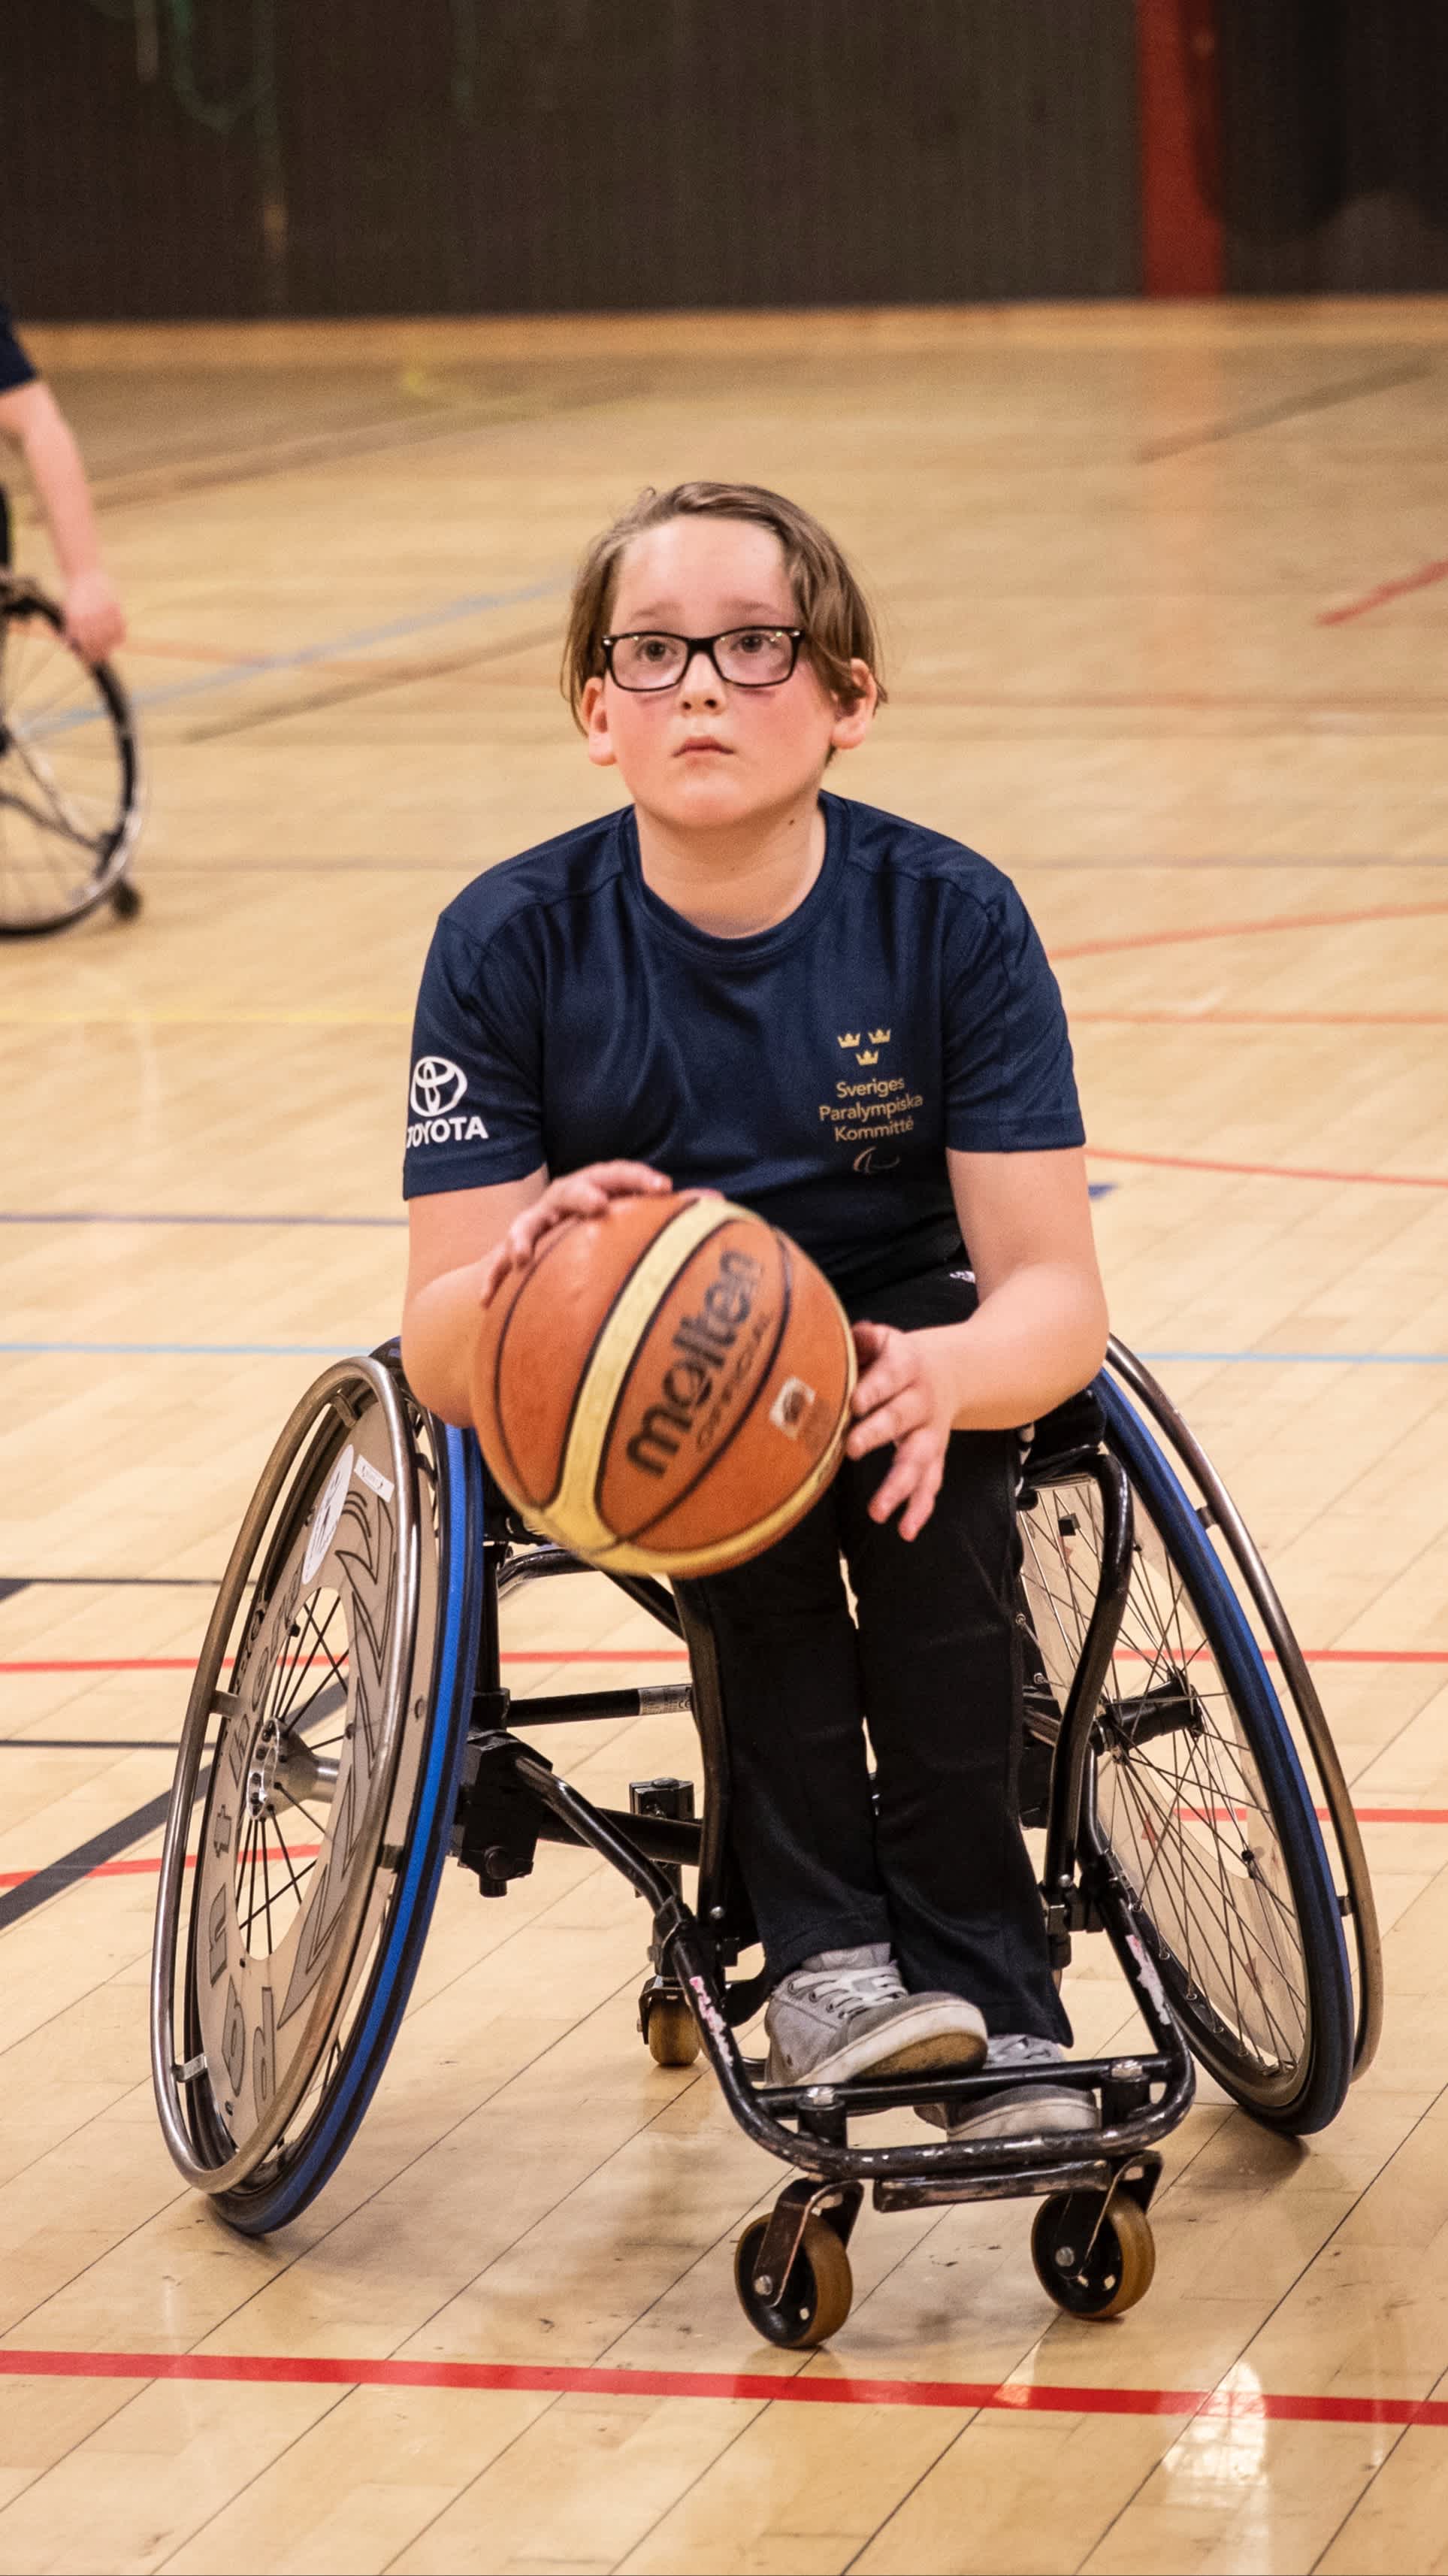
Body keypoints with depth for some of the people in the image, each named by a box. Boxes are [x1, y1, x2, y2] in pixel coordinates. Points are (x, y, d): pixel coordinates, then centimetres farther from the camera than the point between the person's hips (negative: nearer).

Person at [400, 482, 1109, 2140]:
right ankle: (820, 1952, -29)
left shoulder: (950, 918, -14)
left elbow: (1055, 1289, -20)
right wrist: (516, 1274, -43)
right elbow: (438, 1354, -18)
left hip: (889, 1339, 1)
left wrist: (946, 1370, -44)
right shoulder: (514, 942, -15)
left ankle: (988, 1998, -25)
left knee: (930, 1467, -31)